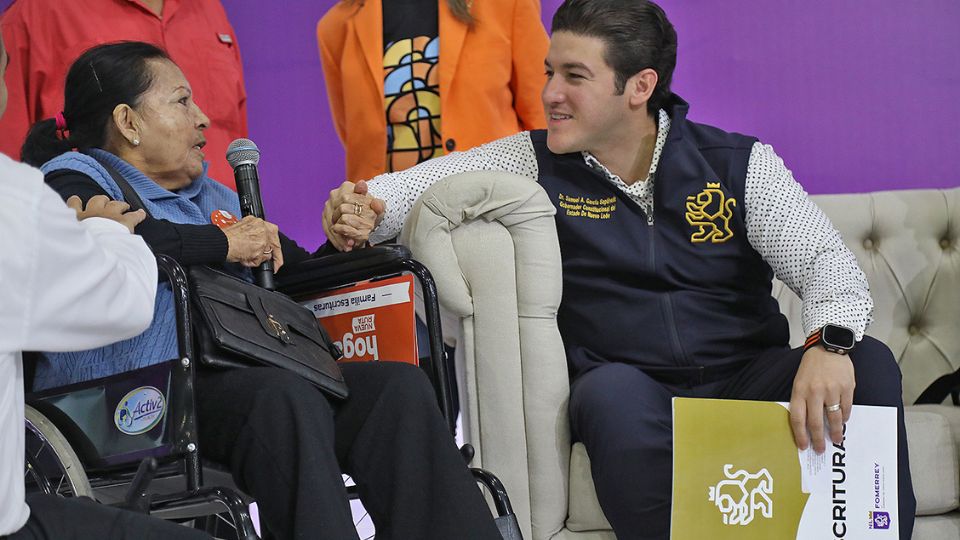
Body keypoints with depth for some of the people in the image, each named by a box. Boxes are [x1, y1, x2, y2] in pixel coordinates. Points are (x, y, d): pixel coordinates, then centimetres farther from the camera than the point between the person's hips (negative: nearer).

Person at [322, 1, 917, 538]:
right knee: (614, 390, -36)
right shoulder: (534, 162, 5)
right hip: (628, 385, -1)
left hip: (746, 377, 1)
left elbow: (828, 261, -7)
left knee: (869, 364, -25)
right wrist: (371, 207, -26)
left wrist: (829, 344, -28)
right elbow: (435, 178, -3)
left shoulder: (740, 164, 2)